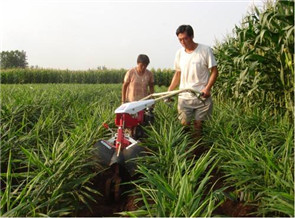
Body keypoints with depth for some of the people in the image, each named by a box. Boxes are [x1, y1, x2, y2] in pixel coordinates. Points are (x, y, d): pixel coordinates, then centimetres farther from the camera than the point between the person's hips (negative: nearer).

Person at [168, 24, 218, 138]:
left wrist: (207, 88, -17)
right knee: (184, 124, 2)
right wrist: (169, 91, 7)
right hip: (184, 97, 3)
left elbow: (214, 71, -3)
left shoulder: (205, 50, -5)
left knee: (198, 124, 3)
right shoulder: (179, 53, 8)